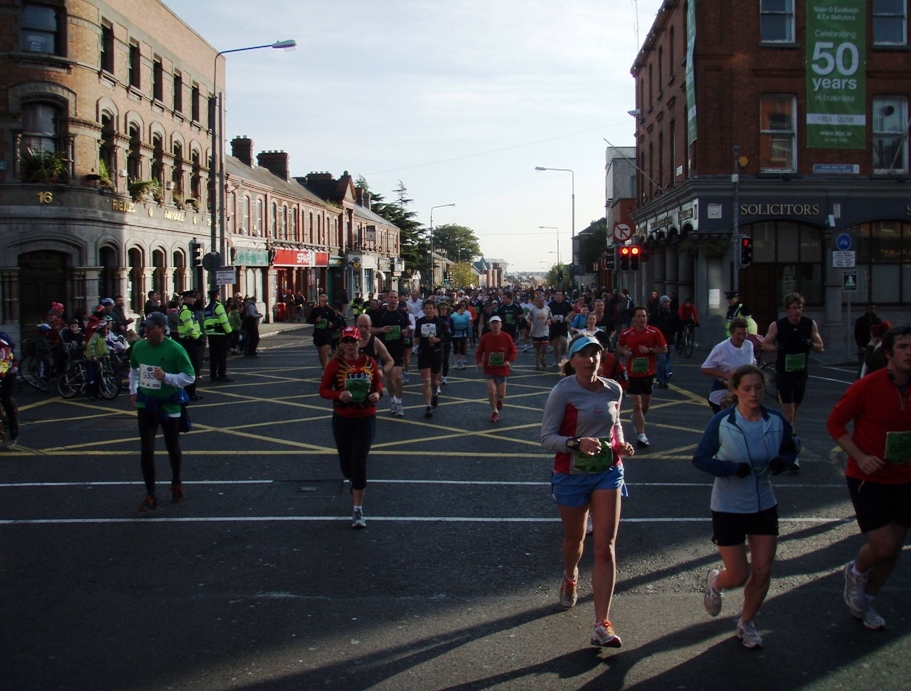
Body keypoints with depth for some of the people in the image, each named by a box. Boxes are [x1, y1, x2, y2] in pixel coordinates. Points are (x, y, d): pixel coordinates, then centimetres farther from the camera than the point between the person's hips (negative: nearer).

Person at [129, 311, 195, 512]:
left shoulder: (175, 350, -17)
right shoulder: (138, 347, -2)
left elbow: (190, 376, -15)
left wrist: (166, 377, -28)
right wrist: (133, 390, 11)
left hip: (169, 406, -3)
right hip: (145, 405, 3)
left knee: (173, 448, 14)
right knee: (146, 451, -2)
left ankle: (176, 483, 39)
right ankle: (150, 495, 5)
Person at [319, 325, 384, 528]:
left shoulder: (369, 362, -3)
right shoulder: (335, 364, -7)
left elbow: (378, 383, 11)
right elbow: (323, 390, -5)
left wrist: (377, 393, -11)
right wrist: (339, 394, -25)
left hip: (366, 419, -1)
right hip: (342, 419, 1)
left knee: (359, 464, -7)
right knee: (346, 463, 12)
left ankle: (358, 510, -1)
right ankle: (356, 485, 48)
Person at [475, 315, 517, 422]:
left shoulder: (507, 337, -8)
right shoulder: (485, 338, -7)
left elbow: (514, 351, -2)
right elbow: (479, 352, 1)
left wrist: (509, 361, -17)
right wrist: (479, 362, -15)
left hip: (502, 370, 0)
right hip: (489, 370, 0)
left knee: (501, 394, 6)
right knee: (491, 391, -11)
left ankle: (499, 400, 45)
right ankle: (494, 411, 12)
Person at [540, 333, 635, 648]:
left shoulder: (613, 390, -1)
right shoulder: (562, 392, -14)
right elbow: (547, 437, -16)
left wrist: (621, 444, -2)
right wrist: (577, 443, -32)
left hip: (608, 473, 2)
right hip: (571, 475, -2)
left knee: (606, 547, -6)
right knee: (574, 538, 17)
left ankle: (602, 624, -6)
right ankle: (570, 578, 54)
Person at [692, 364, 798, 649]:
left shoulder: (776, 421, -6)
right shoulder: (721, 422, -16)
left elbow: (791, 449, 10)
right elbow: (700, 459, -12)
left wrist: (782, 461, -14)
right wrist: (733, 469, -26)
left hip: (765, 506, 4)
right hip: (728, 508, -3)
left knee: (762, 572, 5)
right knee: (738, 576, 2)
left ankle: (746, 623, 30)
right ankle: (714, 582, 39)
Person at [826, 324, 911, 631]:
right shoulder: (867, 386, -17)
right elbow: (835, 422, -9)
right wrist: (860, 457, -19)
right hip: (868, 479, -5)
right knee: (883, 546, -11)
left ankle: (865, 601, 35)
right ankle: (856, 572, 24)